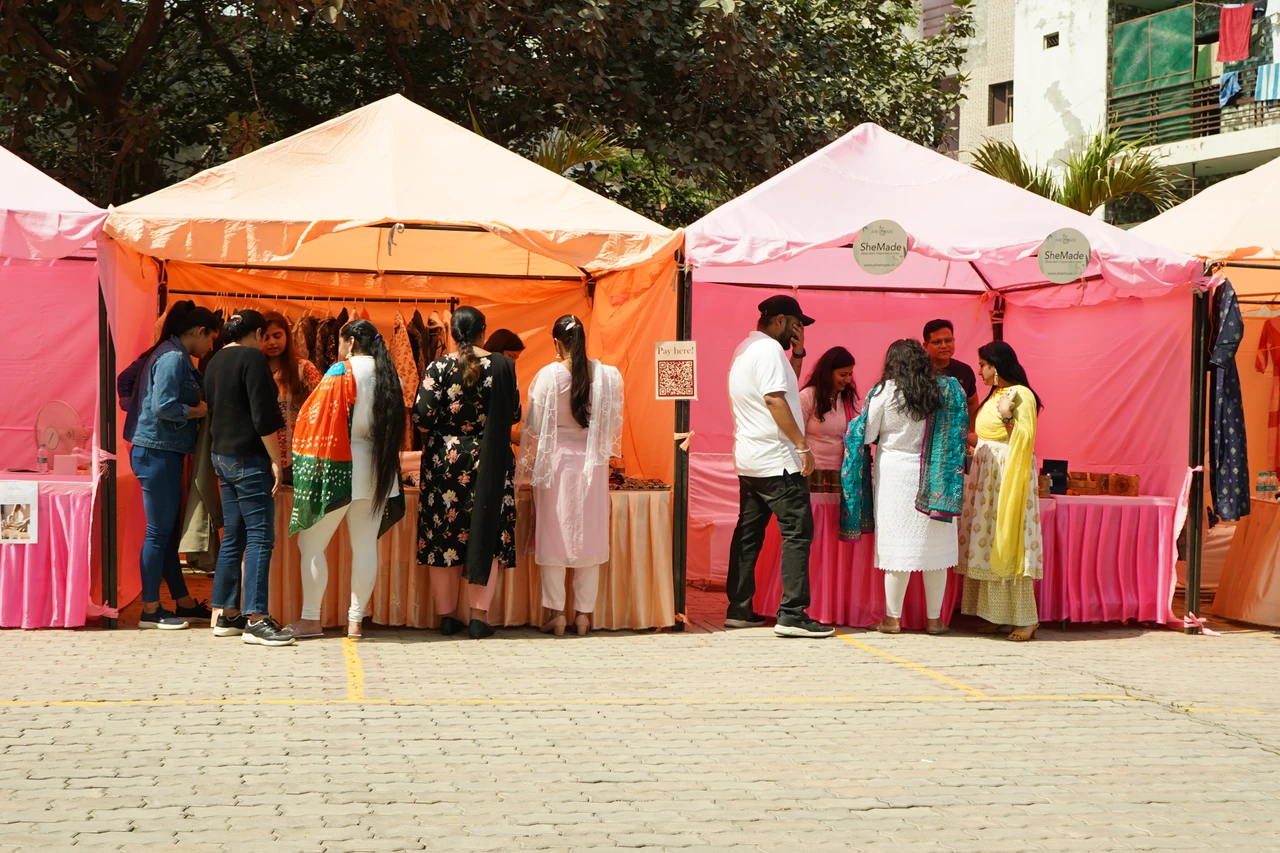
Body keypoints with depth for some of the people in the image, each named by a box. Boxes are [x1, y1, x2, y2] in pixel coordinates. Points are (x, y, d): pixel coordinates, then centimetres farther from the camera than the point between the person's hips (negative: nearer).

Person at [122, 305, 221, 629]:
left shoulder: (172, 356, 15)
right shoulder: (173, 358, -15)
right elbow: (163, 406, -24)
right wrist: (200, 410, -10)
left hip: (164, 453, 10)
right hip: (158, 452, -10)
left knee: (169, 531, 13)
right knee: (159, 532, -4)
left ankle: (184, 603, 20)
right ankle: (151, 610, 2)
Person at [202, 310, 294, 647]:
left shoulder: (215, 362, 15)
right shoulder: (252, 358, -11)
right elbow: (263, 416, -17)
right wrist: (275, 460, -13)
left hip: (222, 456, 9)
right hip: (249, 458, -9)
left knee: (233, 537, 12)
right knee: (260, 536, -9)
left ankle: (227, 616, 14)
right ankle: (255, 620, -13)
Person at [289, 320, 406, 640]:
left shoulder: (342, 371, -9)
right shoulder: (390, 376, 8)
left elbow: (318, 420, -10)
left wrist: (304, 461, -3)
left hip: (340, 469, -6)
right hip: (379, 471, 6)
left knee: (311, 544, 4)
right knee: (366, 546, 8)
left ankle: (311, 620, 3)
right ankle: (355, 620, 9)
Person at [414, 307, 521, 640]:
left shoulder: (439, 368, -6)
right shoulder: (501, 365, -5)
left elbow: (422, 415, -10)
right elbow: (514, 413, 2)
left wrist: (442, 429, 11)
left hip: (445, 459, 0)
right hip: (489, 461, 0)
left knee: (444, 536, 8)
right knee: (486, 535, 6)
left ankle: (447, 615, 12)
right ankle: (479, 616, 3)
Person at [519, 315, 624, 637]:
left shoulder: (548, 375, -11)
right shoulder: (608, 375, -5)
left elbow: (535, 426, -6)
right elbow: (614, 423, 3)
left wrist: (531, 462, 7)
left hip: (556, 462, -2)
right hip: (593, 465, 2)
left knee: (554, 537, 6)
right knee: (589, 537, 9)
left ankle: (556, 613, 8)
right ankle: (584, 613, 12)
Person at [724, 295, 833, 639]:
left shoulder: (745, 349, 19)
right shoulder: (769, 349, -12)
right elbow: (775, 400, -21)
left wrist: (797, 353, 14)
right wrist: (803, 446, -20)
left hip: (748, 461, 10)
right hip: (777, 461, -10)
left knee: (748, 534, 12)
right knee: (797, 534, -9)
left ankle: (739, 610, 15)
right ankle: (792, 614, -13)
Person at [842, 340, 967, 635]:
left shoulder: (884, 392, -6)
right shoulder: (946, 391, 0)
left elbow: (867, 436, -1)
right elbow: (959, 434, 3)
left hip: (894, 472, -2)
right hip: (933, 477, 2)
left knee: (897, 544, 2)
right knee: (934, 545, 7)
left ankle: (893, 618, 5)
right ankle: (934, 618, 11)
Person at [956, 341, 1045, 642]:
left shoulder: (1021, 395, -10)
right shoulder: (994, 395, 16)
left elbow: (1026, 437, -16)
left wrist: (1007, 417, -25)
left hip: (1009, 476, -9)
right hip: (987, 476, 9)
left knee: (1009, 545, -10)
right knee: (989, 546, 6)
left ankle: (1026, 619, -7)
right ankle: (999, 616, 9)